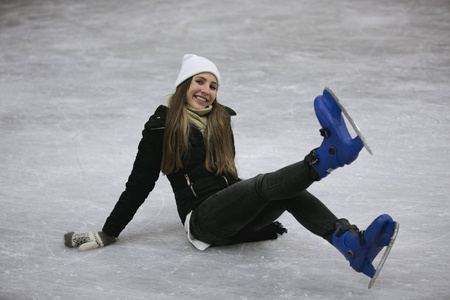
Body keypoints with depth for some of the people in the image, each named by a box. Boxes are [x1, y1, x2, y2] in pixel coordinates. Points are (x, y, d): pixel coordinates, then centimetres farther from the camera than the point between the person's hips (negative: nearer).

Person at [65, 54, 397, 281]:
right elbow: (139, 184, 4)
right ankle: (329, 155, -59)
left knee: (290, 191, -27)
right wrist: (107, 234, 2)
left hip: (237, 215, 5)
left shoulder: (221, 120, 18)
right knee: (263, 184, -32)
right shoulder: (161, 126, 2)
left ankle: (353, 244, -47)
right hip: (201, 218, -5)